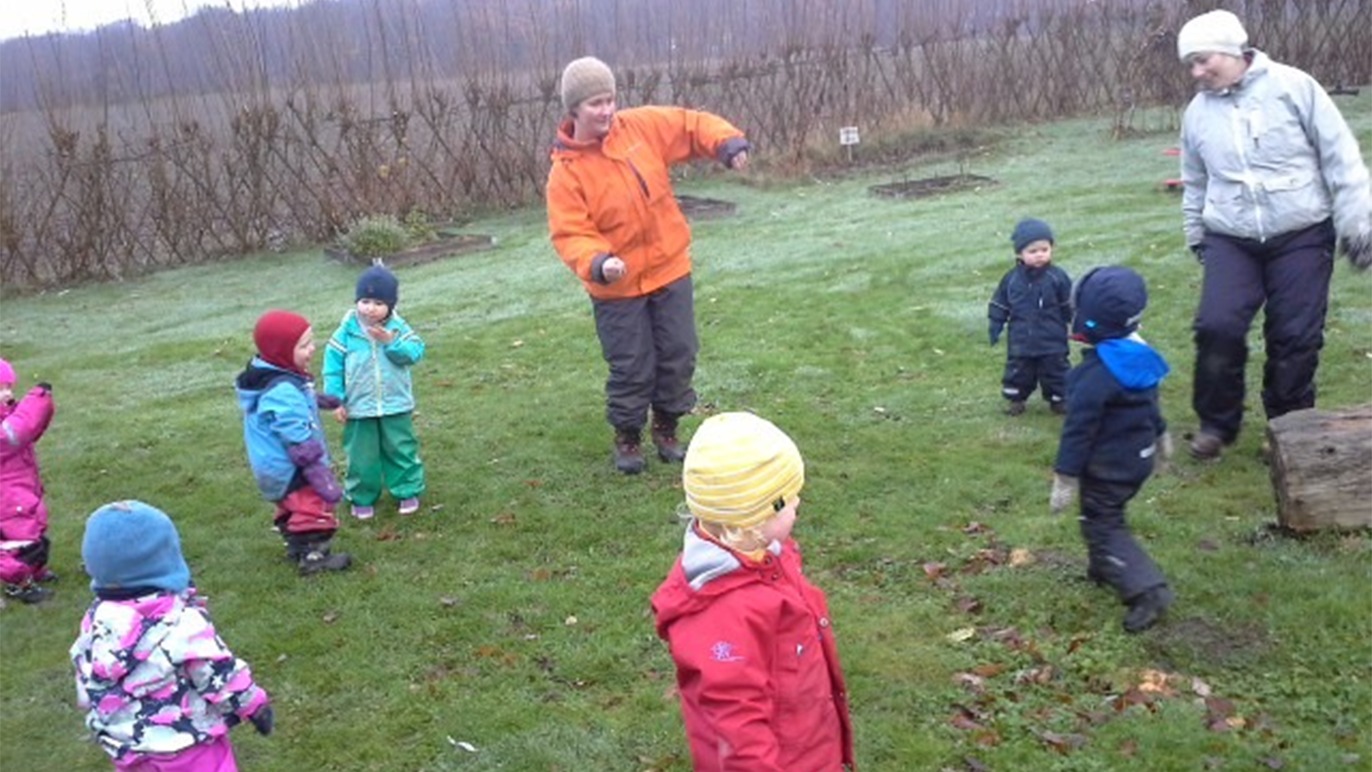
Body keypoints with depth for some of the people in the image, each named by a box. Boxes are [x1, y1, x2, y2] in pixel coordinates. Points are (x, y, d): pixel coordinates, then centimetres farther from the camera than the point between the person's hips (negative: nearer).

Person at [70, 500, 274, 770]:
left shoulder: (94, 623, -7)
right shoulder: (182, 620, -24)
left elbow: (86, 692, 5)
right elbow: (221, 674, -17)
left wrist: (113, 727, 20)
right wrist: (255, 704, -3)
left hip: (128, 746, 6)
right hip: (189, 742, -5)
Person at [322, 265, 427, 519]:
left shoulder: (397, 328, -5)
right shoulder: (347, 331, -9)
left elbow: (415, 352, -14)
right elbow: (333, 366, -5)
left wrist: (391, 342, -27)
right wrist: (336, 400, -8)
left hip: (396, 406, 1)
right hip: (359, 408, -1)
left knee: (401, 450, 11)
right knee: (362, 456, 9)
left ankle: (408, 491, 26)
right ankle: (362, 498, 24)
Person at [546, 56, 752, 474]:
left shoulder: (642, 126, -5)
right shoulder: (566, 171, -14)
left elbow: (693, 125, 3)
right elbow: (570, 234, -19)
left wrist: (729, 145, -16)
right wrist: (599, 263, -37)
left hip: (670, 270, 4)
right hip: (617, 287, -4)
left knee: (678, 357, 11)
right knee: (631, 368, 3)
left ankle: (666, 429, 32)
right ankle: (627, 438, 26)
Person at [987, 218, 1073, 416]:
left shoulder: (1058, 277, -9)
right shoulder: (1011, 279, -6)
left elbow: (1068, 307, -1)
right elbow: (999, 305, 3)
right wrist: (995, 327, 1)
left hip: (1052, 342, -1)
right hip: (1020, 342, 1)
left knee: (1055, 370, 10)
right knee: (1018, 372, 12)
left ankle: (1057, 399, 27)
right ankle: (1016, 399, 30)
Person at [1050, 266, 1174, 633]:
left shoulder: (1096, 374, -28)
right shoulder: (1139, 356, -1)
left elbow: (1079, 429, -26)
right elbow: (1150, 402, 16)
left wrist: (1064, 478, -21)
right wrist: (1159, 433, 33)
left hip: (1107, 467, -9)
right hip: (1139, 456, 9)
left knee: (1102, 527, 1)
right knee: (1107, 517, 26)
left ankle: (1146, 590, -9)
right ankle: (1104, 569, 42)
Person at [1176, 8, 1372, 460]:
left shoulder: (1292, 86, -7)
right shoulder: (1198, 112, 4)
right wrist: (1195, 235, 24)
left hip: (1301, 237, -2)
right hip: (1230, 241, 2)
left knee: (1295, 337, 0)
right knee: (1217, 327, -13)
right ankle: (1216, 423, 7)